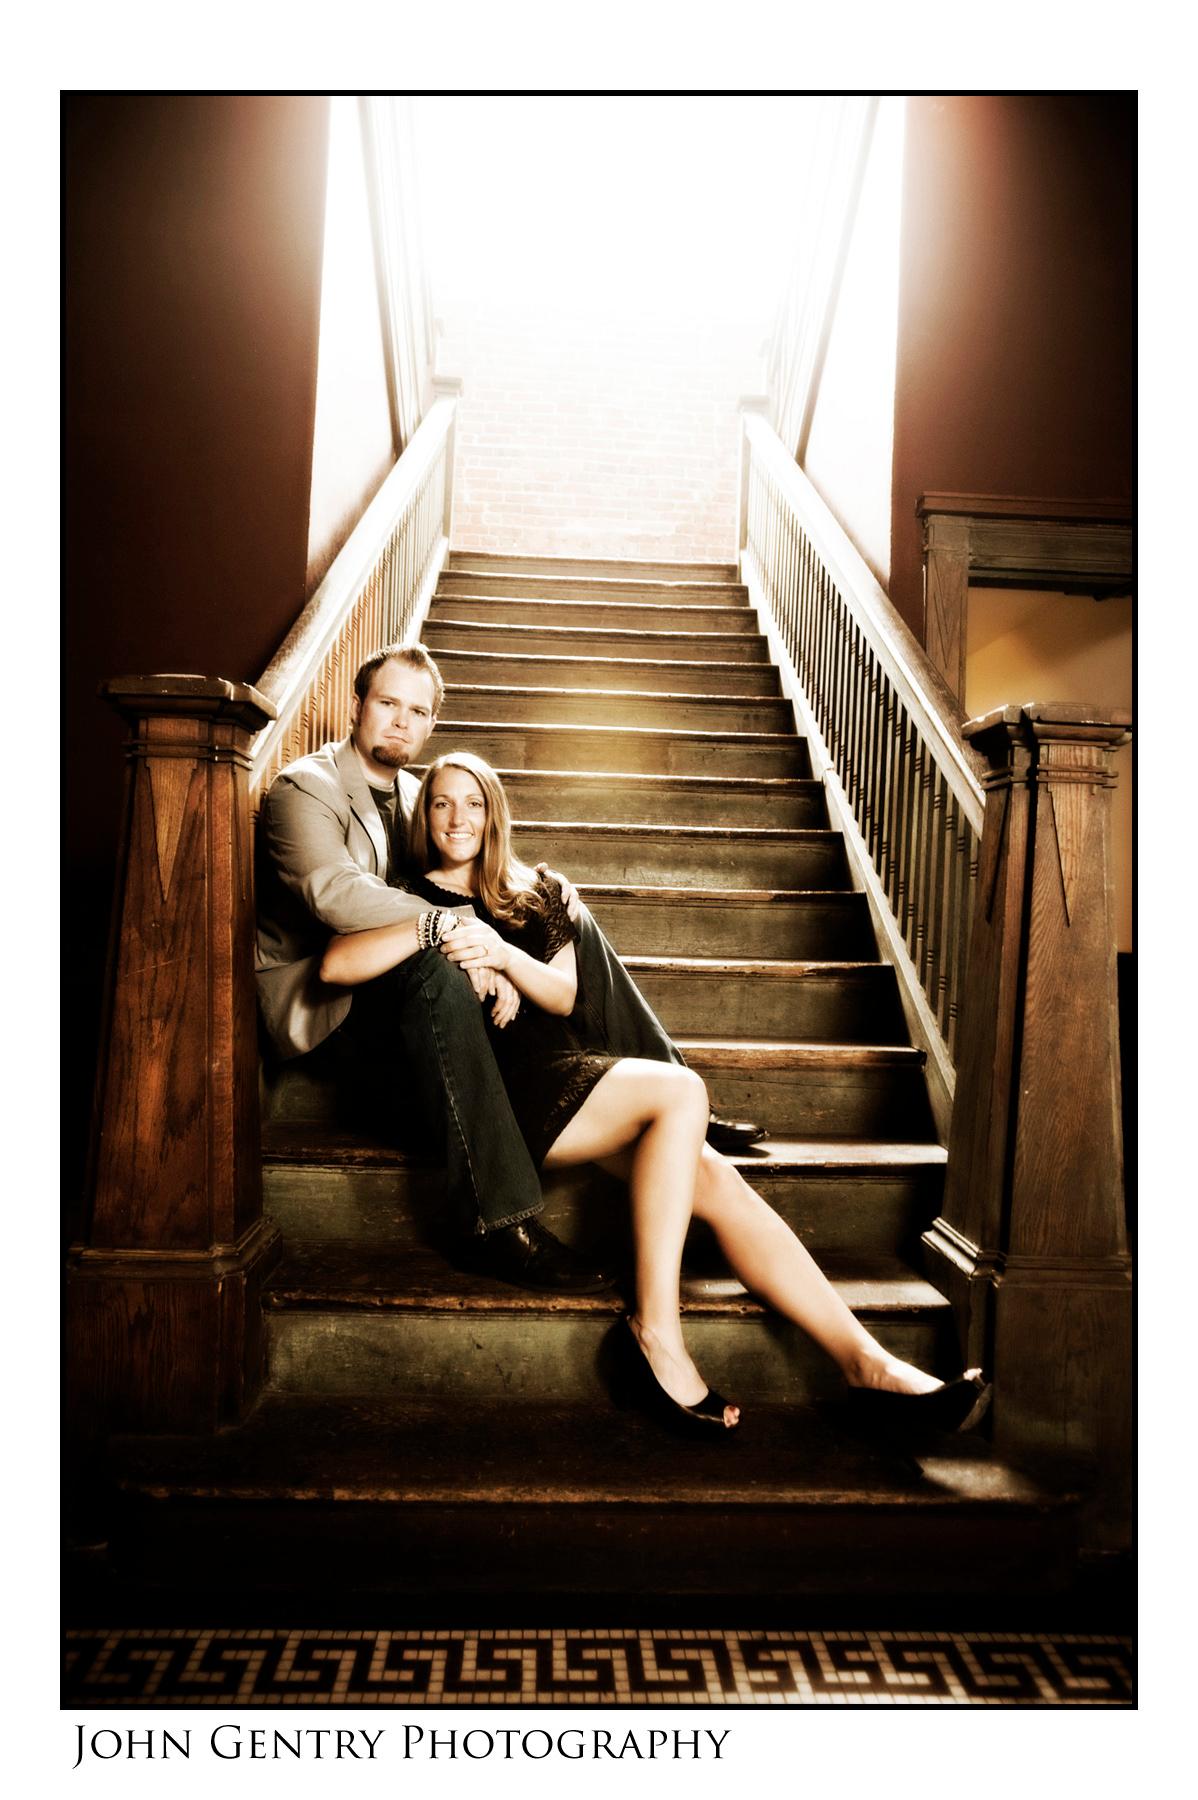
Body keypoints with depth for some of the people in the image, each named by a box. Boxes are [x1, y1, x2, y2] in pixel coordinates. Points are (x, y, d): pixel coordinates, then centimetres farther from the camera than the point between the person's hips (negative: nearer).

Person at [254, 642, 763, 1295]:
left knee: (569, 921, -2)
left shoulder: (413, 793, 16)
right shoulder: (304, 788, -10)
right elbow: (335, 891, -28)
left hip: (409, 982, 8)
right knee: (435, 972, -40)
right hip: (326, 1000, -8)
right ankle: (499, 1223, -41)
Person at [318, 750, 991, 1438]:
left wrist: (503, 954, -12)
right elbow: (334, 964, -10)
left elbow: (564, 995, 7)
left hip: (560, 1072, 5)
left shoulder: (534, 894, 22)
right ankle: (656, 1326, -24)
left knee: (715, 1179, -17)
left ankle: (867, 1361, -17)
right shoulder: (409, 900, 10)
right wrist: (436, 927, -21)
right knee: (681, 1090, -28)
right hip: (498, 1093, -5)